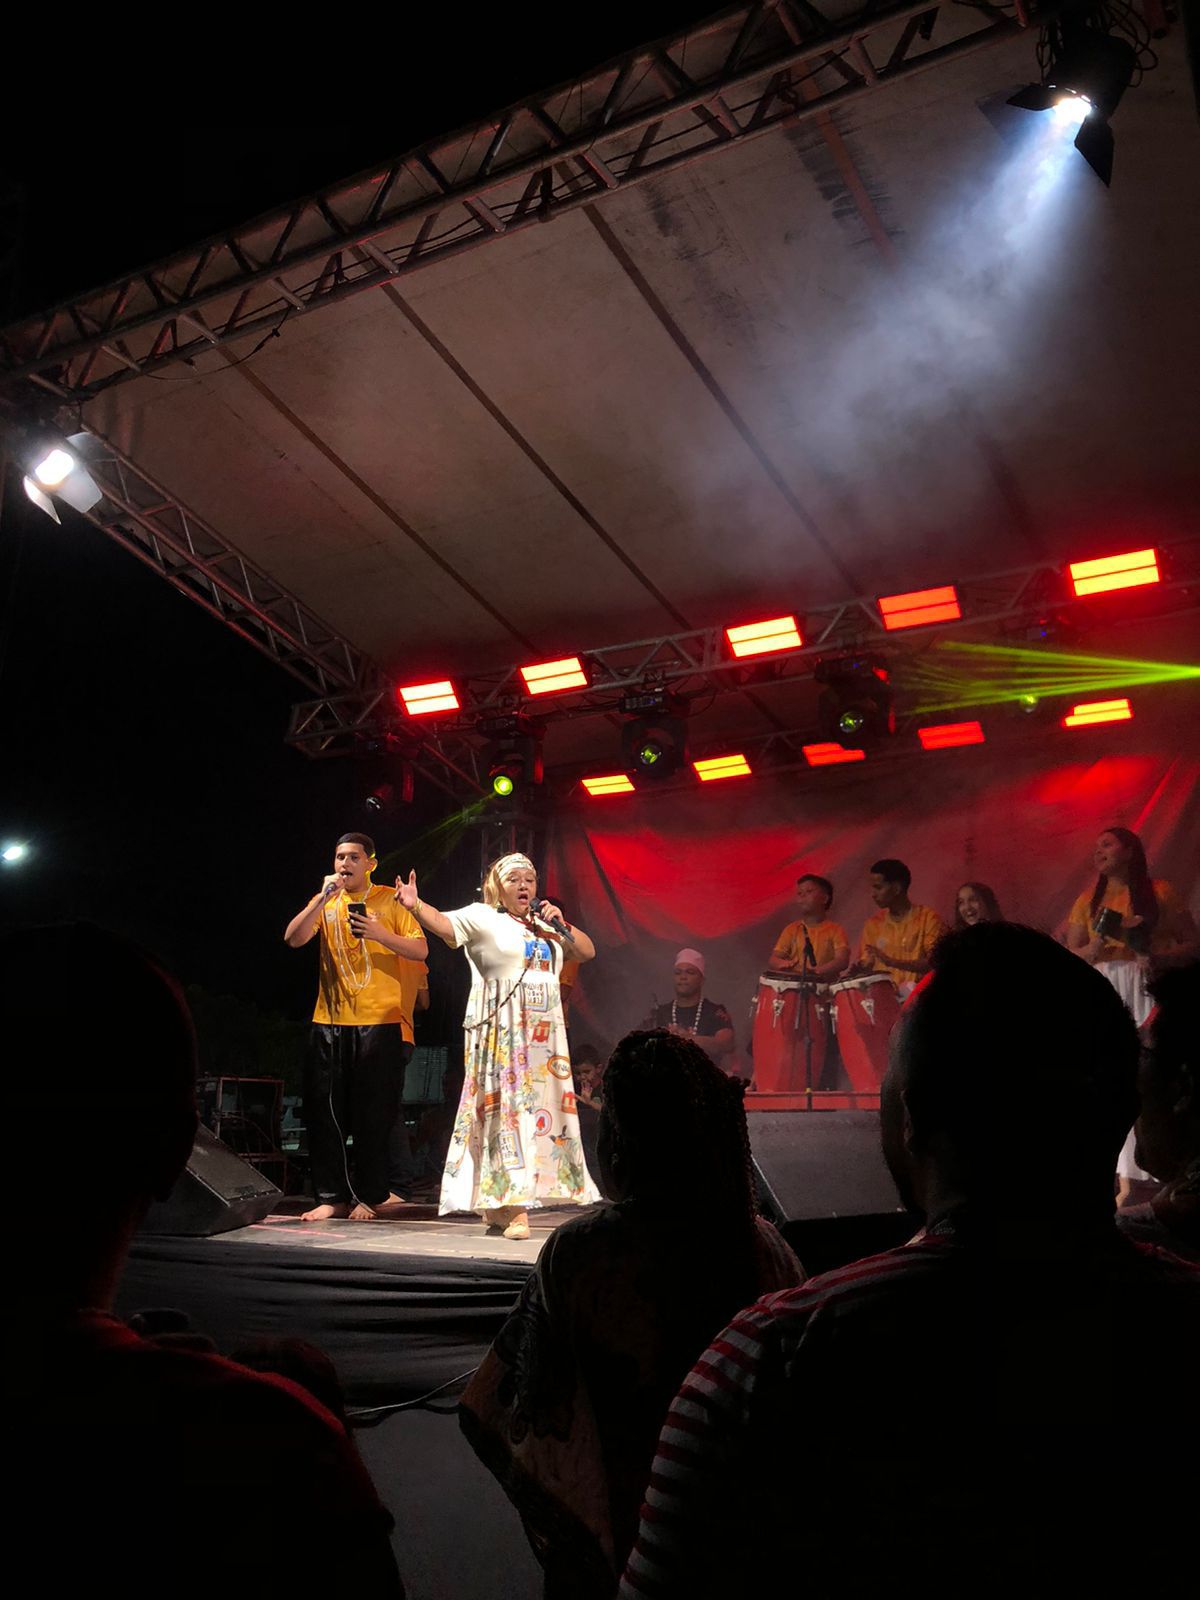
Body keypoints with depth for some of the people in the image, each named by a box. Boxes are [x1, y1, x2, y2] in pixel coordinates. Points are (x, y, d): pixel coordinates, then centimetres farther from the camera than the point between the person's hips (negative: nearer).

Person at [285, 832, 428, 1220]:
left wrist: (380, 934, -19)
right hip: (329, 1022, 3)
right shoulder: (324, 902, 11)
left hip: (380, 1022, -3)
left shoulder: (390, 900, 2)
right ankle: (332, 1197, 12)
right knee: (323, 1112, 3)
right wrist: (323, 898, -12)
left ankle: (370, 1195, 14)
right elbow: (294, 939, -4)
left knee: (373, 1115, 2)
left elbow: (420, 951, -5)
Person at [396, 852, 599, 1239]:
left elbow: (587, 952, 17)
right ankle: (513, 1211, -11)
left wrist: (562, 924, 1)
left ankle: (497, 1205, 17)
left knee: (539, 1110, 7)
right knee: (506, 1109, -11)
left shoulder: (545, 923, 19)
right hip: (501, 1032, -7)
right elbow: (444, 923, -16)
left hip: (544, 1034, 7)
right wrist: (416, 905, -35)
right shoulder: (482, 917, 1)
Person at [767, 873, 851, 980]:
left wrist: (819, 970, -28)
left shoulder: (835, 930, 5)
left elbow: (843, 961, -9)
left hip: (826, 985, -1)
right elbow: (772, 962, 5)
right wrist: (783, 964, -19)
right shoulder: (792, 929, 12)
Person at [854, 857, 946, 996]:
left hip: (918, 993, -3)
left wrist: (893, 962, -19)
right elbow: (865, 967, 13)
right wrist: (858, 970, -10)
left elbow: (935, 963, -8)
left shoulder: (928, 917, 1)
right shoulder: (873, 924, 12)